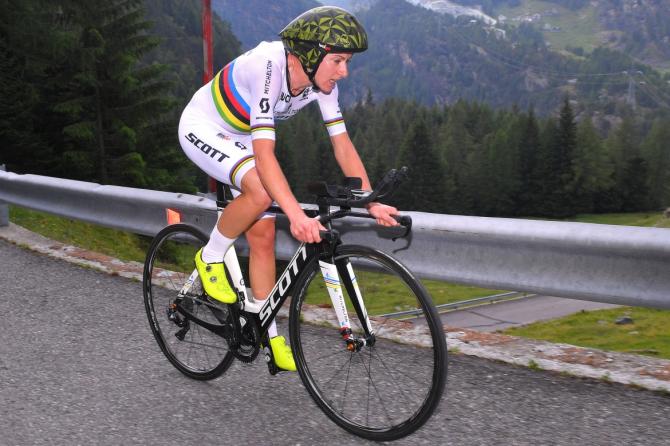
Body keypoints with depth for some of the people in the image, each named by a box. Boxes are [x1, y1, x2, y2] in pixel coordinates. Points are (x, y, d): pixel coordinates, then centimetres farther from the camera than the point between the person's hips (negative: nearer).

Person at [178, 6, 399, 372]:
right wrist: (296, 215, -51)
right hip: (202, 128, -7)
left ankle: (269, 337, 10)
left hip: (239, 137, 7)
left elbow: (343, 145, -12)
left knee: (263, 235, -1)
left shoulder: (321, 80, -15)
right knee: (261, 190, -34)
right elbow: (264, 153, -42)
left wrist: (372, 203, -19)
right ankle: (211, 257, -7)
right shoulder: (268, 69, -36)